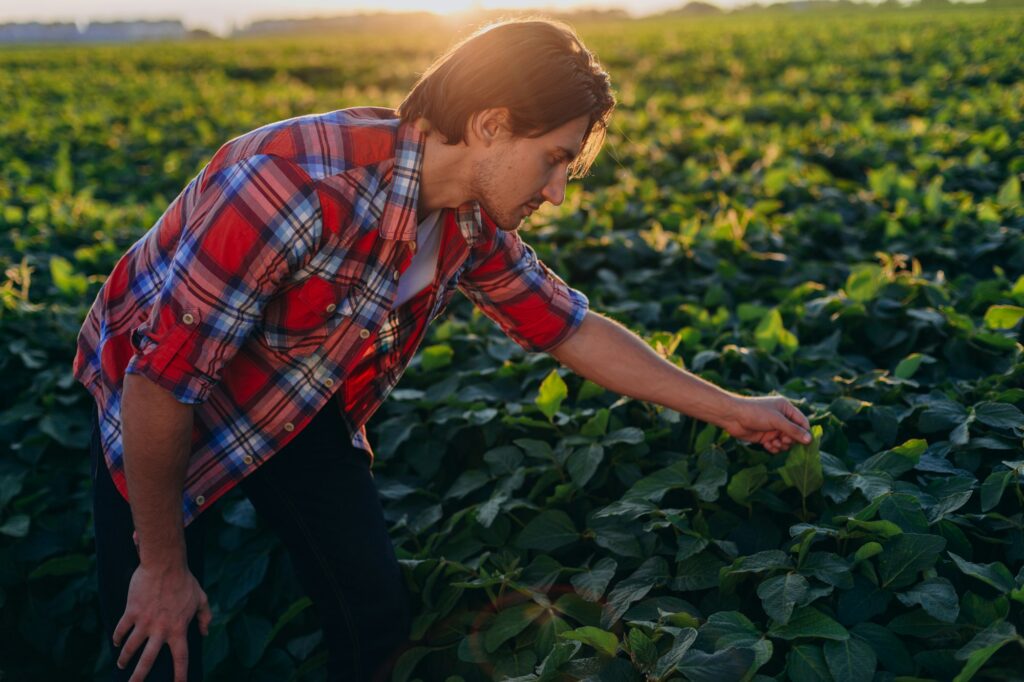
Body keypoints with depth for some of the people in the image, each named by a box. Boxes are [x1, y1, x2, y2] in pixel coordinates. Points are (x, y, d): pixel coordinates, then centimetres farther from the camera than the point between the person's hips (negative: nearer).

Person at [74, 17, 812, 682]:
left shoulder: (474, 224, -14)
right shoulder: (296, 185, -39)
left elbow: (573, 328, 0)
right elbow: (163, 380, -33)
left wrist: (729, 408, 2)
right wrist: (164, 568, -20)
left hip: (302, 404, 6)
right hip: (157, 406, -5)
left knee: (378, 618, 1)